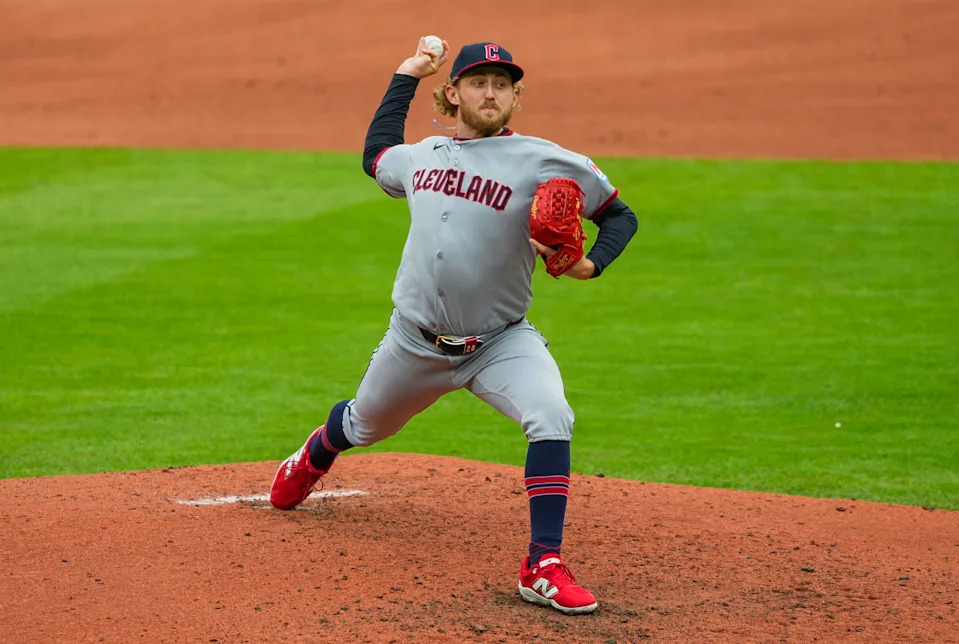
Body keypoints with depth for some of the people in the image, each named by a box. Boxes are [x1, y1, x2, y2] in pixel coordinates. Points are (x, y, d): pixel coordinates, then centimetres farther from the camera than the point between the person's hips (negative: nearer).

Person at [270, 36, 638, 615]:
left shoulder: (544, 162, -9)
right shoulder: (421, 155, 5)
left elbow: (620, 215, -3)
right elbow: (376, 155, 29)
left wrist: (591, 264, -22)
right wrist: (407, 77, 26)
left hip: (499, 343, -4)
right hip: (415, 343, 4)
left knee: (552, 419, -30)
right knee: (365, 426, 25)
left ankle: (544, 568, -29)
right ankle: (315, 458, 63)